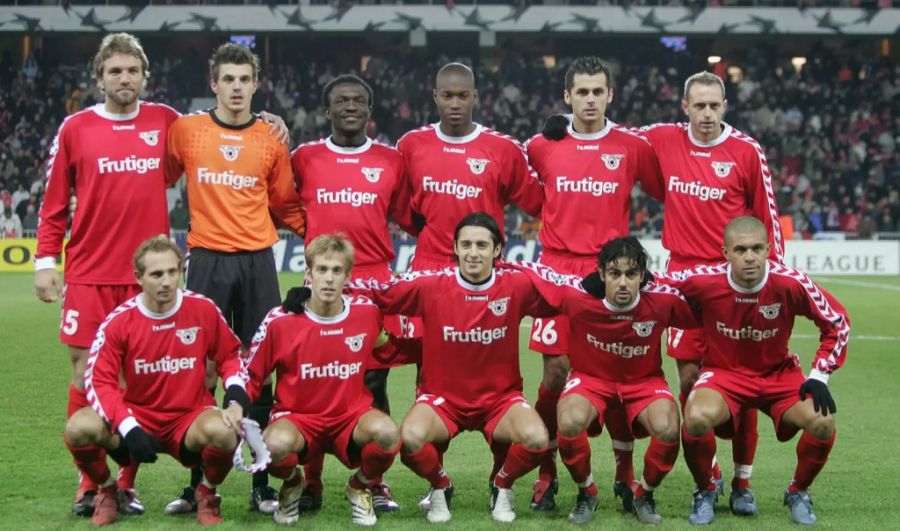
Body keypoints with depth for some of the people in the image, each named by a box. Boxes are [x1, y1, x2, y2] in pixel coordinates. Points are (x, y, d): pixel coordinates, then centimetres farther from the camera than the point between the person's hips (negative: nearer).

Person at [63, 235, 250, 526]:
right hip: (136, 417, 0)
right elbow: (98, 381, -11)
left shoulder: (203, 309, -7)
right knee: (79, 427, -28)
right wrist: (129, 428, -24)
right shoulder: (119, 321, -9)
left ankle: (207, 493, 0)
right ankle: (107, 491, 5)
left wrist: (236, 398, -12)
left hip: (189, 417, 0)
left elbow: (230, 355, 7)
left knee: (223, 431, -36)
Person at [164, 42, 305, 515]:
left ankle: (262, 485, 7)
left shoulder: (270, 140, 7)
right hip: (207, 259, -1)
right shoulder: (185, 131, 4)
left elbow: (285, 204, 13)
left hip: (257, 261, 1)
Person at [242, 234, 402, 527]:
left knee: (386, 432, -34)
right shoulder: (279, 321, -9)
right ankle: (292, 485, 5)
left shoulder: (367, 312, -4)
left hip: (352, 417, 1)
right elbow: (250, 375, 0)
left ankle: (361, 488, 5)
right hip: (297, 417, -1)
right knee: (276, 443, -37)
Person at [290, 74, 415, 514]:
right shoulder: (304, 158, 7)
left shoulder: (392, 161, 9)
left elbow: (408, 216, 15)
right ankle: (311, 483, 8)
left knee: (374, 382, 2)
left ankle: (375, 483, 9)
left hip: (376, 281, 0)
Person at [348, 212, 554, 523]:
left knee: (536, 439, -29)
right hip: (442, 396, 0)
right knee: (411, 438, -32)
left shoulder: (517, 286, -9)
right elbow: (378, 291, -3)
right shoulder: (430, 286, -10)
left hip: (500, 396, 1)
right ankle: (440, 487, 5)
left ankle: (502, 486, 7)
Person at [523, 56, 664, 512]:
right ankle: (546, 476, 10)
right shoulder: (542, 146, 5)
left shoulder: (632, 147, 3)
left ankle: (625, 474, 13)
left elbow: (665, 193, 11)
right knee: (556, 370, -2)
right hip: (558, 269, 0)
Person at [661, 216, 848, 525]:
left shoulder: (790, 283, -21)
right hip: (723, 372, -1)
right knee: (697, 418, -33)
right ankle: (705, 493, -1)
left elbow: (838, 323, -7)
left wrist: (819, 376, -11)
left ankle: (798, 493, 8)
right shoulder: (705, 280, -22)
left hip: (778, 373, 1)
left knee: (823, 422, -24)